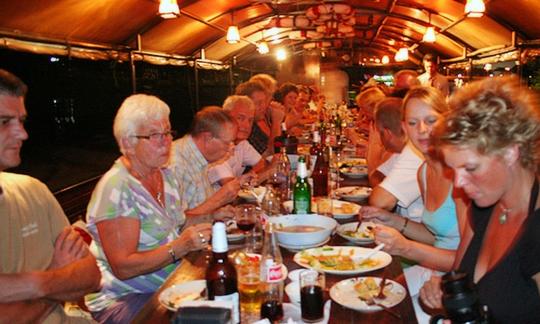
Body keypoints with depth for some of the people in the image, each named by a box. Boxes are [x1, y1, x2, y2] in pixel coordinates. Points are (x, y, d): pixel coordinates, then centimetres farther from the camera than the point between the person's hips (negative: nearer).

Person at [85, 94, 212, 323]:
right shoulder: (116, 188, -17)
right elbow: (123, 267, -20)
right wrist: (179, 247, -30)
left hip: (169, 285, 7)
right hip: (122, 300, -7)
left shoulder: (166, 175, 7)